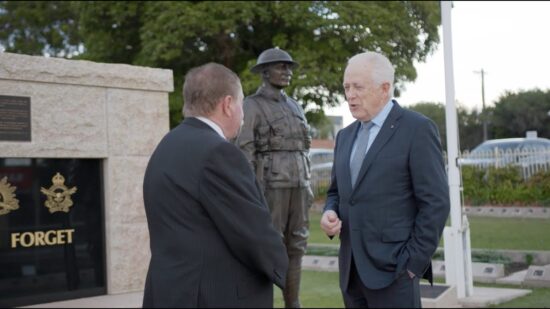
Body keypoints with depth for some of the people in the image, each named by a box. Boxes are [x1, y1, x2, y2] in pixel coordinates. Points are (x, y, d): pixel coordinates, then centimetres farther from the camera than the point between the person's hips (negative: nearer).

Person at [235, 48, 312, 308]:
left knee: (294, 247, 6)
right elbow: (244, 152, -9)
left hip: (295, 183, 7)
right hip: (268, 183, -7)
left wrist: (307, 187, 14)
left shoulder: (294, 107, 18)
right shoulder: (251, 106, -4)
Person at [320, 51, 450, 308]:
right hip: (352, 269, 6)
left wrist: (413, 262, -13)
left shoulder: (417, 129, -6)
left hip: (393, 268, -6)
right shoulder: (345, 136, 15)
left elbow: (435, 203, -10)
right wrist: (329, 213, 0)